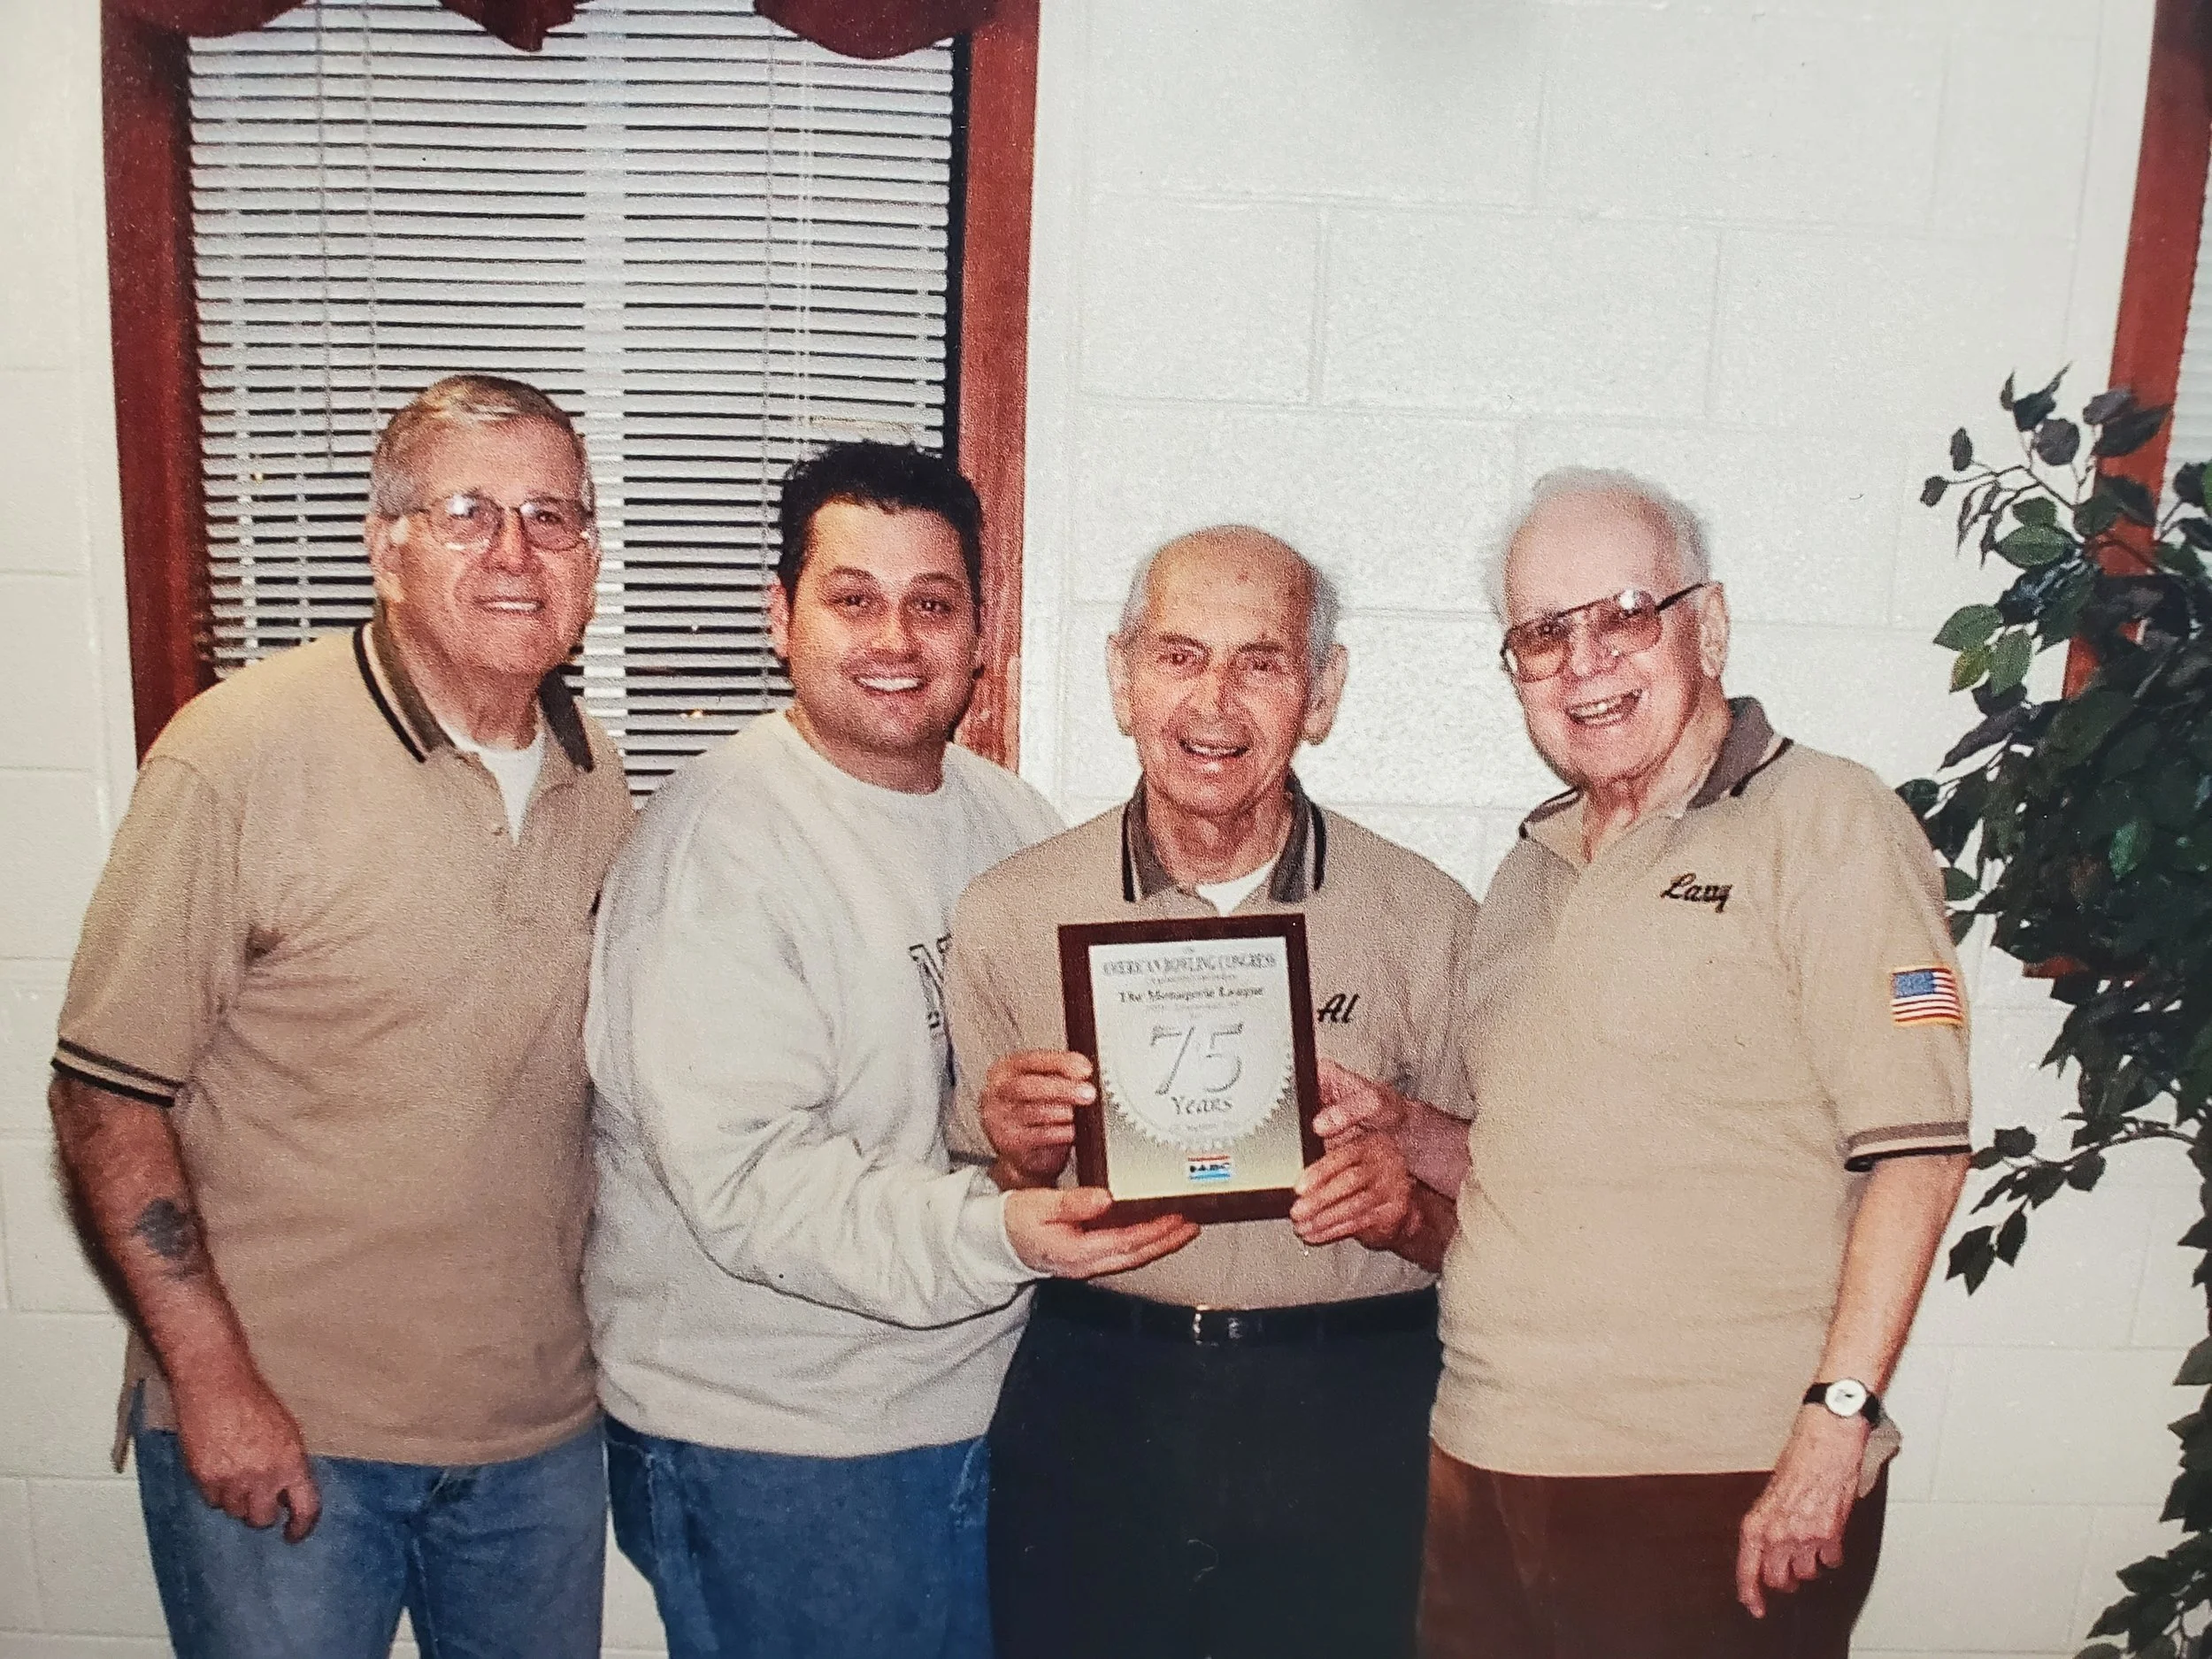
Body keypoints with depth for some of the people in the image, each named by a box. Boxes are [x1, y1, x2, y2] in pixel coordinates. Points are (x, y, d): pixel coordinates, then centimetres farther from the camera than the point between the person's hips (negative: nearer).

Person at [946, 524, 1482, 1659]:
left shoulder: (1427, 918, -2)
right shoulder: (1007, 915, -1)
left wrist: (1407, 1210, -17)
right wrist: (1024, 1169, -15)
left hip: (1350, 1436, 0)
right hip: (1089, 1417, 1)